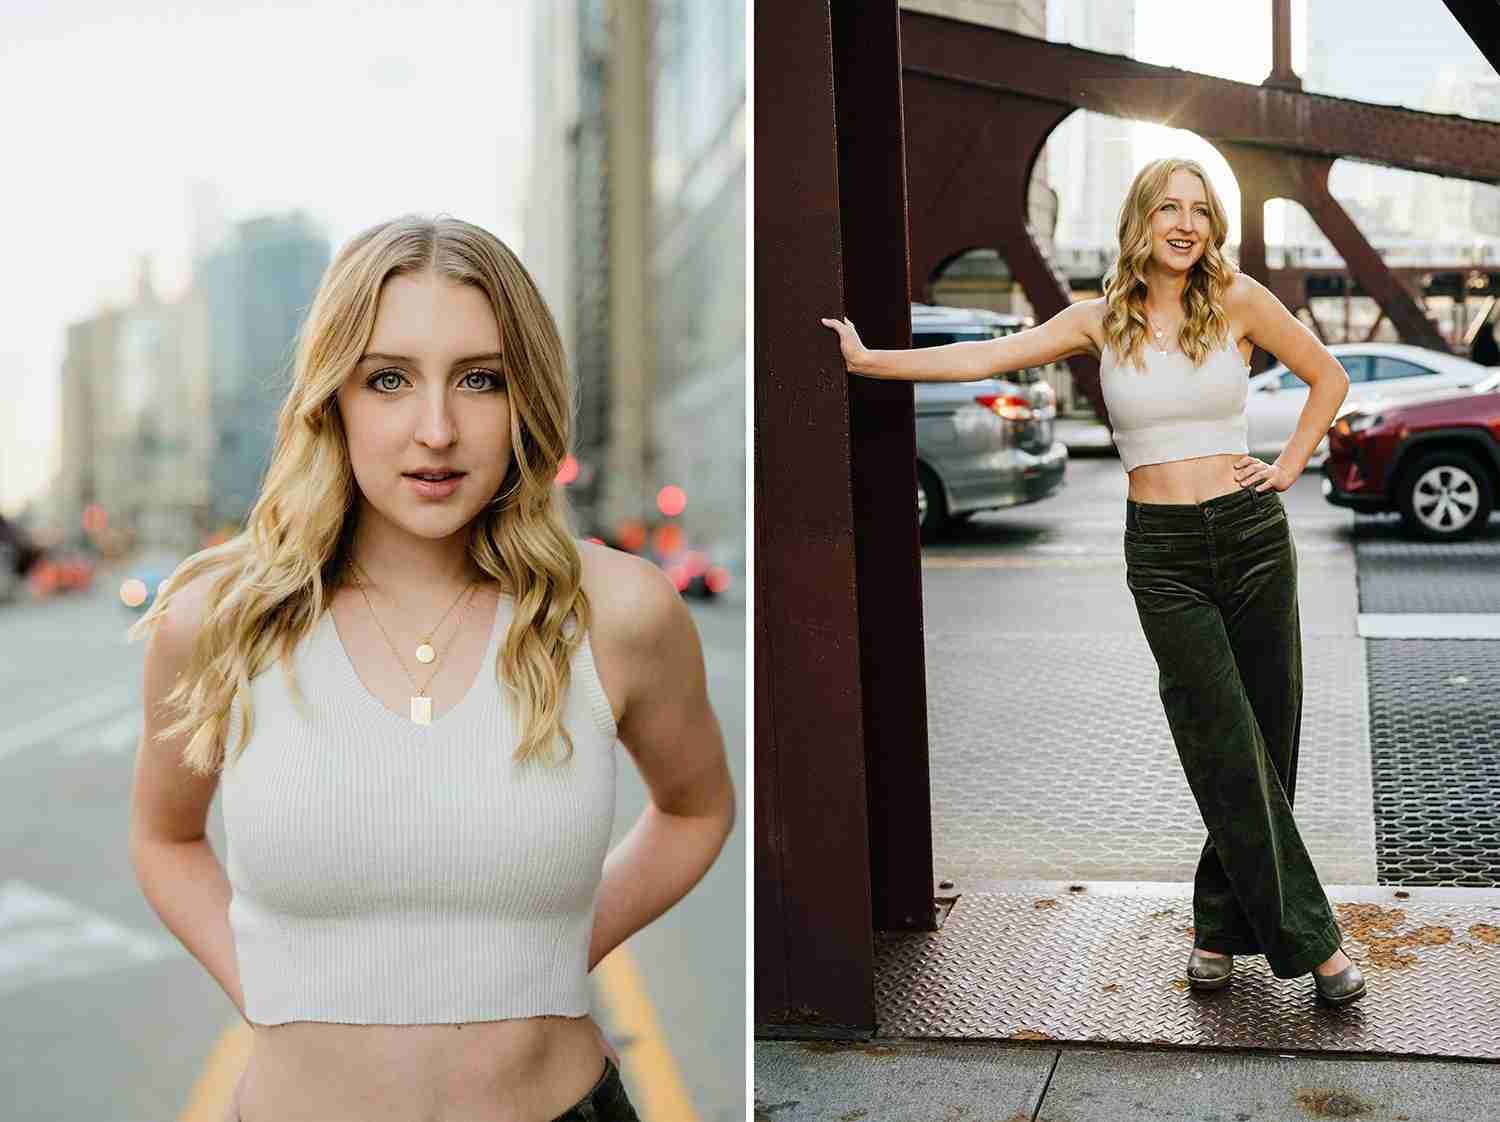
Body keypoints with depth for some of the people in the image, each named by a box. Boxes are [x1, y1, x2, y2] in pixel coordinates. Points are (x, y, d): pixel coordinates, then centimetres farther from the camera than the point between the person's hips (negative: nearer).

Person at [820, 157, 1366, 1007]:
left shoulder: (1237, 300, 1)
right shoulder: (1102, 320, 3)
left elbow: (1329, 377, 11)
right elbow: (985, 358, 0)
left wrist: (1289, 467, 3)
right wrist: (868, 360, -2)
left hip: (1252, 535, 1)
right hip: (1162, 553, -1)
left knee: (1269, 739, 5)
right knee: (1229, 751, -5)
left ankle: (1222, 927, 22)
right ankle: (1309, 938, 5)